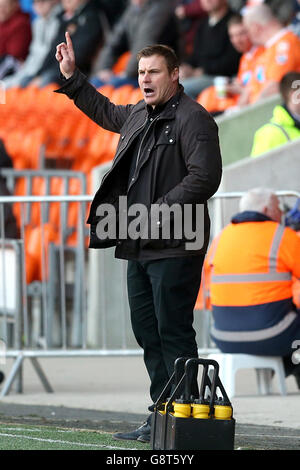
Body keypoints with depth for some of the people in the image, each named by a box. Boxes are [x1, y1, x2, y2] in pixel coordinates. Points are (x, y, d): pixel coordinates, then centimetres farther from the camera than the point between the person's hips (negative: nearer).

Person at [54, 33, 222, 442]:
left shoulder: (193, 119, -11)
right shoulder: (138, 116, 17)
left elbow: (204, 178, -20)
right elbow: (105, 112, 39)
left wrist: (159, 211, -22)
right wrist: (72, 77, 37)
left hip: (174, 247, -9)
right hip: (140, 246, 9)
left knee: (173, 333, -10)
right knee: (147, 333, 11)